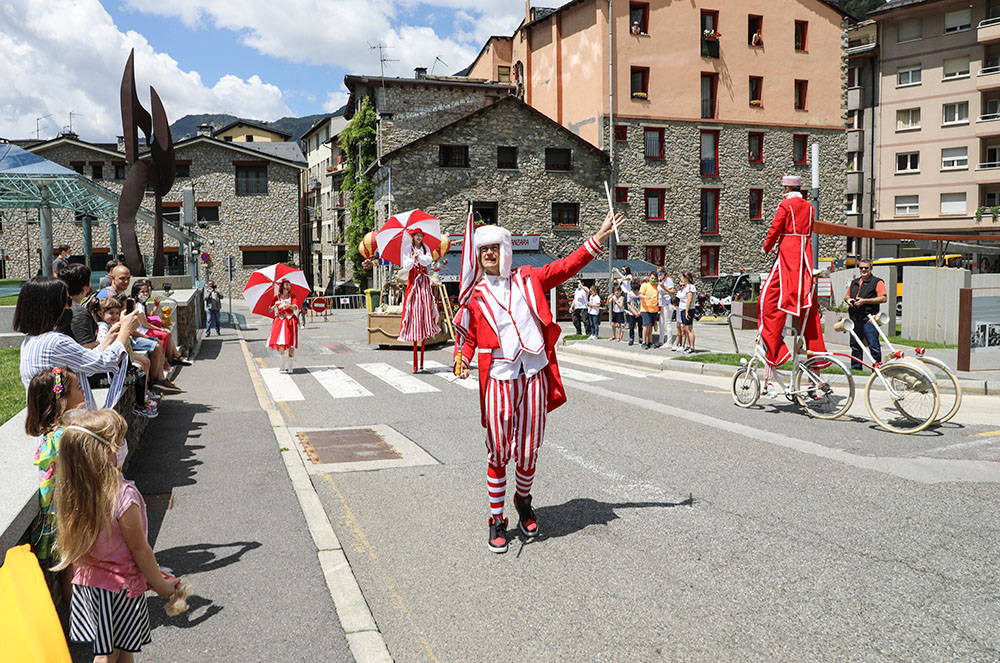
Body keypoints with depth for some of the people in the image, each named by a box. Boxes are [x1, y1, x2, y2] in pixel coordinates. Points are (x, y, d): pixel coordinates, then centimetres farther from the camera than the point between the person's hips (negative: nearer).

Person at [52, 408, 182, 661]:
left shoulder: (74, 492, -8)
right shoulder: (123, 495, -28)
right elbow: (139, 549, -19)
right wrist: (160, 584, -5)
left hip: (87, 582, 6)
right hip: (121, 585, -6)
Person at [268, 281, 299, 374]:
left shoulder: (293, 297, 7)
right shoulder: (277, 297, 8)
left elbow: (295, 307, -12)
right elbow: (269, 310, 2)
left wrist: (287, 305, -31)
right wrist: (275, 305, -17)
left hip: (291, 322, 0)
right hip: (280, 321, 0)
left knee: (291, 344, -6)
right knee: (280, 343, -10)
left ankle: (289, 366, 2)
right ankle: (283, 364, 6)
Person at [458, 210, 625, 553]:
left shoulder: (527, 278, 11)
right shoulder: (475, 293, 7)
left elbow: (566, 266, 13)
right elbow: (469, 337, 9)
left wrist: (600, 236, 10)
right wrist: (463, 361, -10)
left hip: (535, 374, 2)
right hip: (498, 377, -1)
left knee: (528, 450, 6)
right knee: (498, 453, 1)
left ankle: (524, 501, 34)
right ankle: (497, 520, 17)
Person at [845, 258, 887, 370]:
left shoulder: (877, 282, 0)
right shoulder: (854, 282, 20)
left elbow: (883, 298, -9)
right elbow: (846, 295, 29)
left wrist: (865, 301, -15)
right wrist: (848, 299, 4)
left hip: (869, 320, -6)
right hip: (855, 319, 6)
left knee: (874, 346, -8)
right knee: (855, 345, 12)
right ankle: (855, 368, 20)